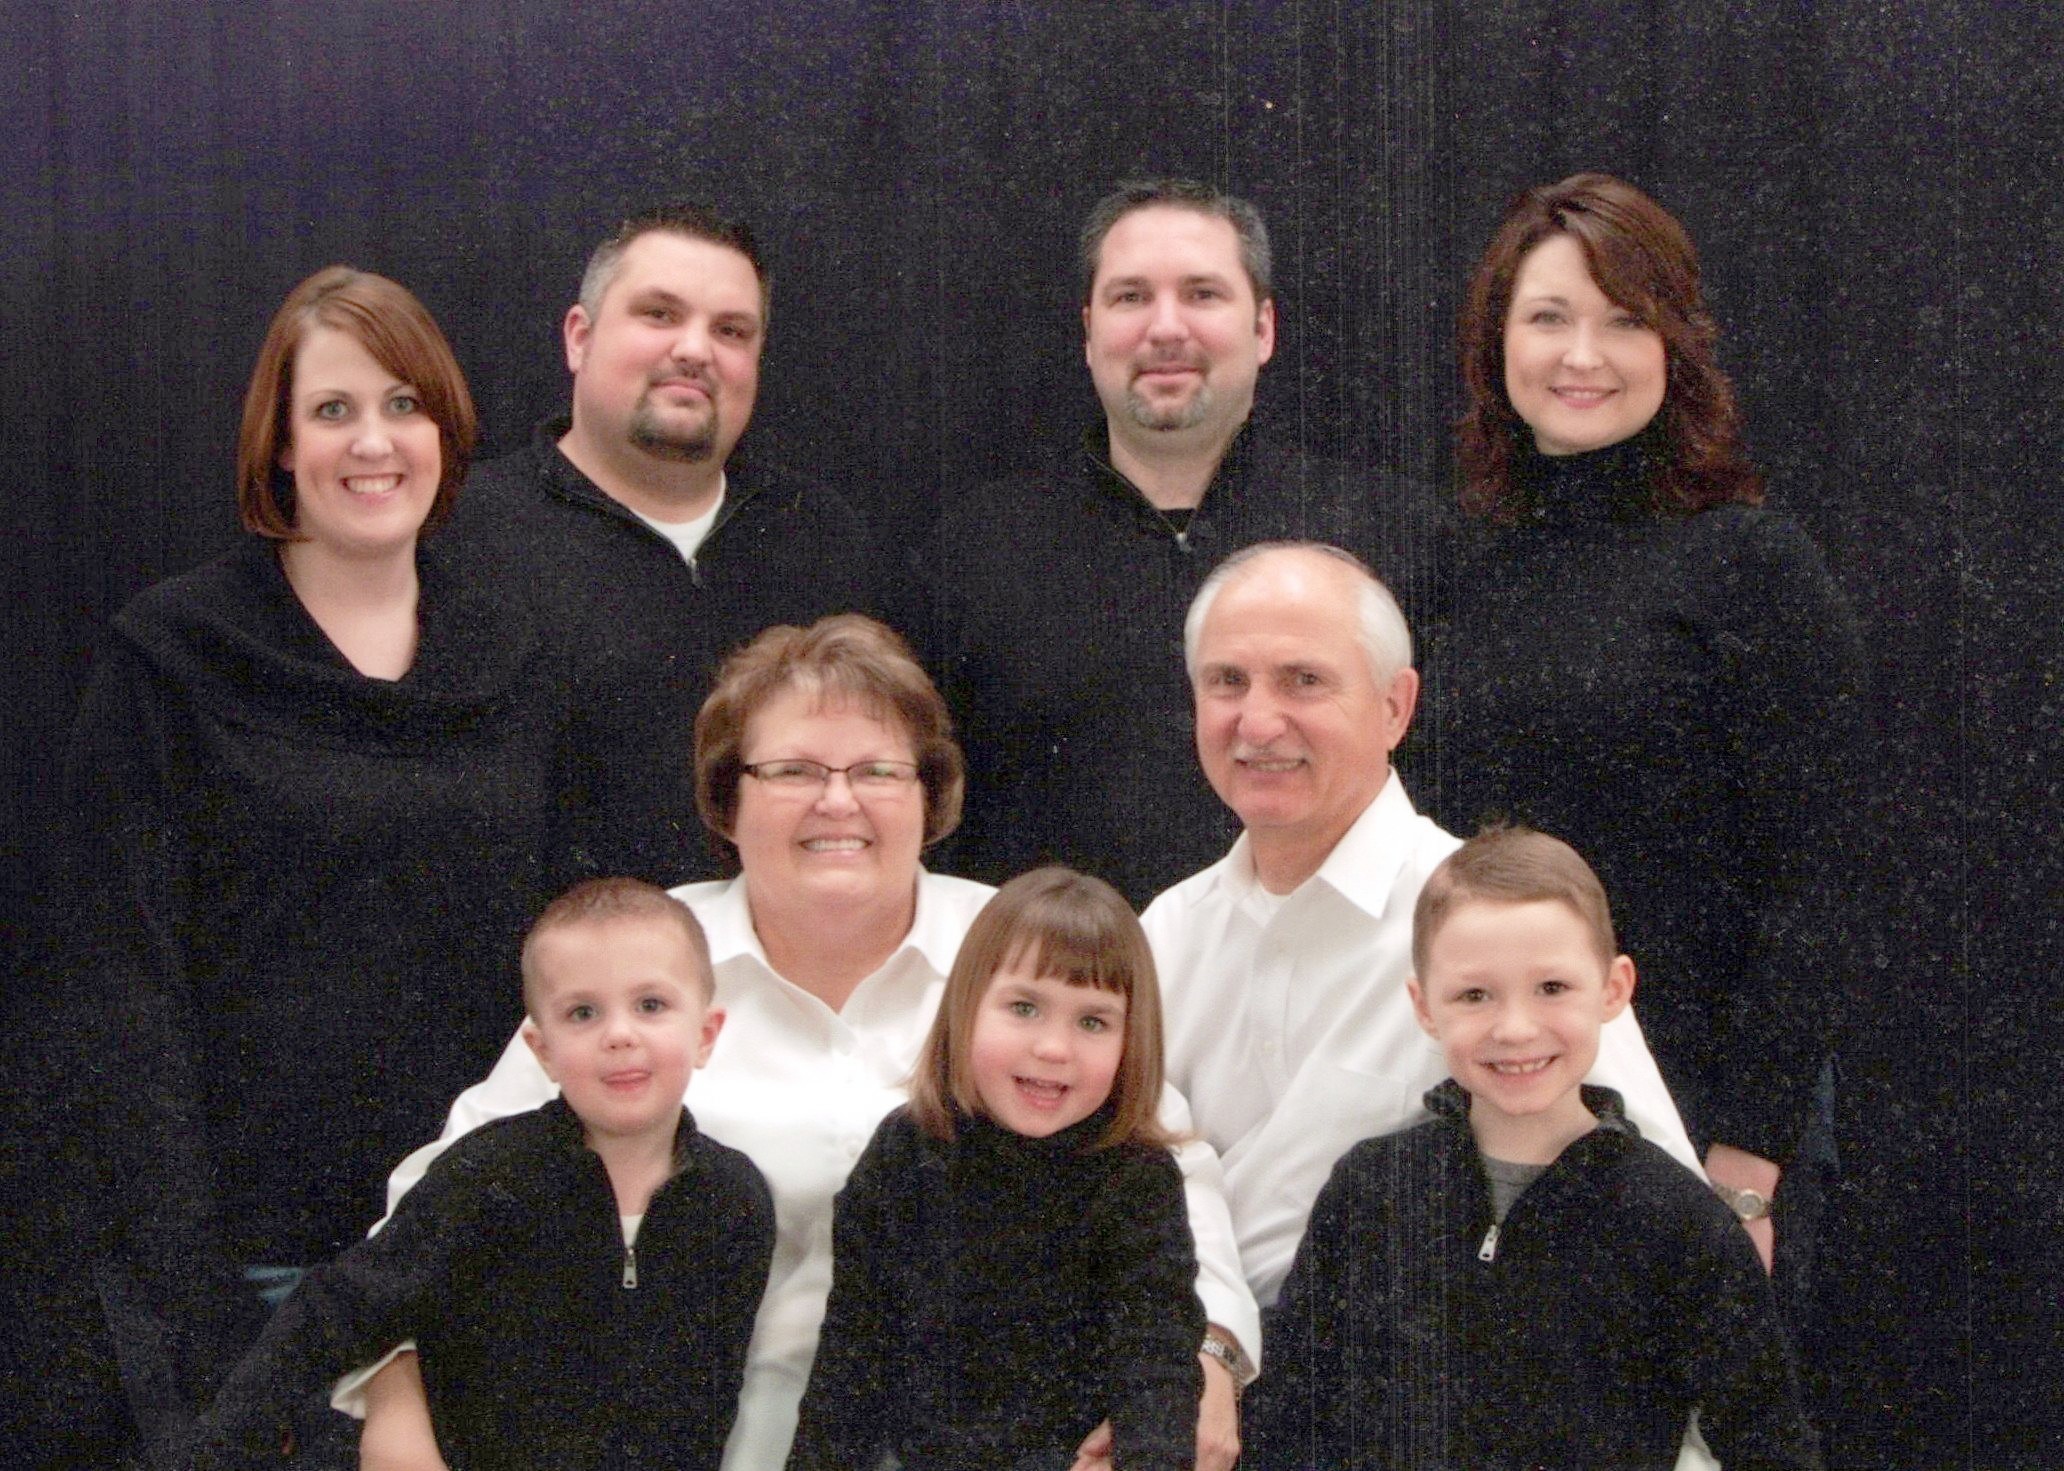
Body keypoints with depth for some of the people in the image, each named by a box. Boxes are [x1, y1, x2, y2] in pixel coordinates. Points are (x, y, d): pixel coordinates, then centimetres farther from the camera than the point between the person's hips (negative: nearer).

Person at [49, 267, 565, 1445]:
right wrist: (173, 1273, -15)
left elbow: (546, 962, 13)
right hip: (249, 1249, -3)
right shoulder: (172, 660, -3)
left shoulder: (512, 665, 10)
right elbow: (125, 979, -7)